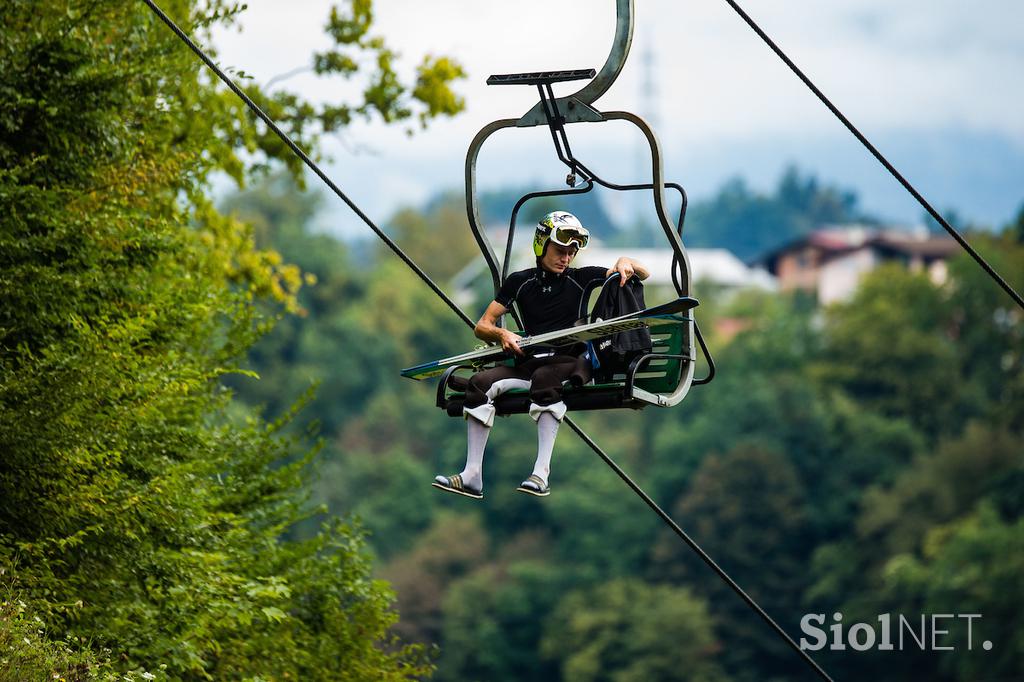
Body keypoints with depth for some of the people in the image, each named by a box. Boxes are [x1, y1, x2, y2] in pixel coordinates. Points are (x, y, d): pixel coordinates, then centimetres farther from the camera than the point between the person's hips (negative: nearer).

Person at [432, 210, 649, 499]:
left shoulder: (579, 278, 11)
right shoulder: (520, 282, 15)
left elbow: (643, 274, 9)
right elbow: (482, 326, 13)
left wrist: (625, 263, -13)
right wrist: (502, 334, -9)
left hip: (570, 361, -3)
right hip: (529, 362, 3)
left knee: (545, 378, -38)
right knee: (480, 383, -23)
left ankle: (541, 474, -42)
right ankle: (472, 476, -24)